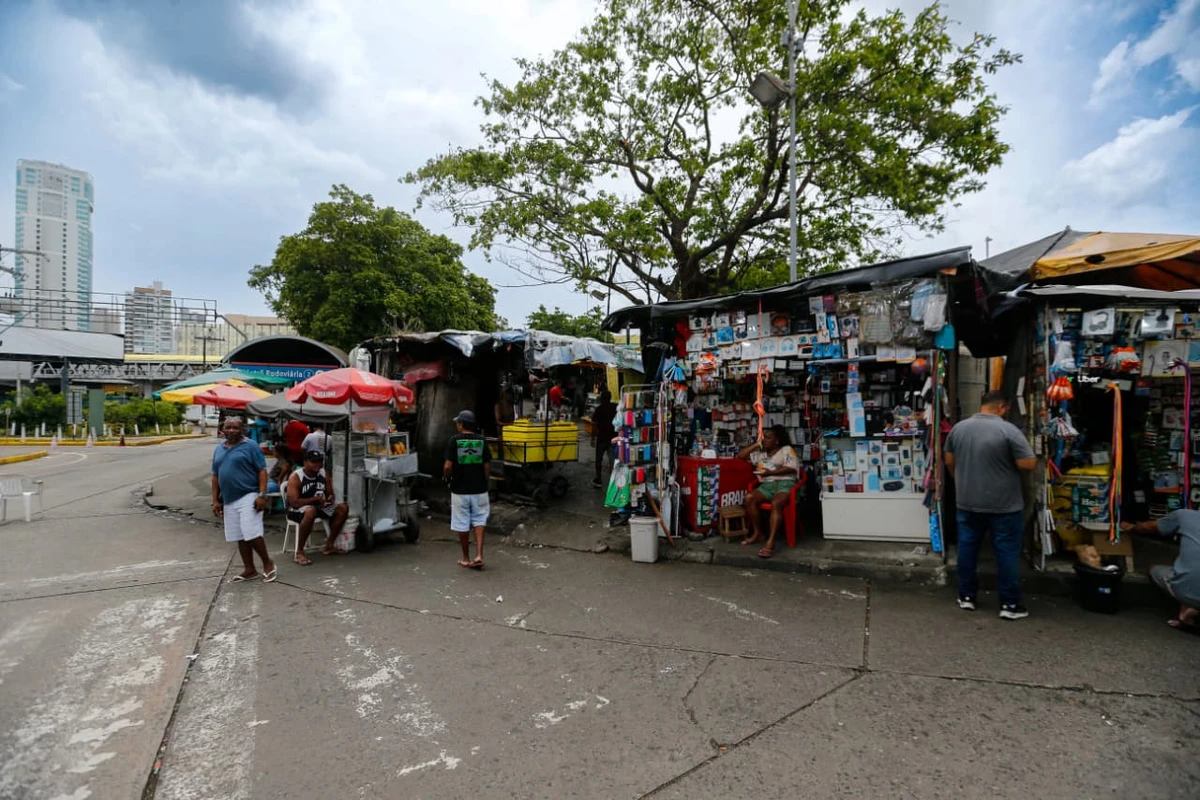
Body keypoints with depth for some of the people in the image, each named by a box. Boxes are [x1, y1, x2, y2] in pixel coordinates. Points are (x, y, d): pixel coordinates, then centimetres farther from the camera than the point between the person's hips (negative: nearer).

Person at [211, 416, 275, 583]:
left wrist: (262, 495, -17)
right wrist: (215, 500, 12)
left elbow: (262, 471, -9)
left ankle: (268, 563, 8)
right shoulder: (219, 449, 13)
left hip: (248, 497, -6)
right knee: (240, 537, 10)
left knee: (252, 534, -11)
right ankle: (250, 569, 21)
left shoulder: (250, 446, -5)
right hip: (229, 500, 6)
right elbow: (215, 476, 17)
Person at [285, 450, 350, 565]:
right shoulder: (296, 477, -17)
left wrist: (330, 499, -16)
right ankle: (299, 552, -30)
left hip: (318, 506, 7)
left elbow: (330, 494, 9)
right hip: (297, 510, -7)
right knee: (311, 511, -41)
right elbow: (294, 503, -23)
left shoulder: (324, 474, 1)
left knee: (343, 508, -10)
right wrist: (315, 499, -21)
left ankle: (329, 545, -3)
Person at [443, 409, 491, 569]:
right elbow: (487, 466, -1)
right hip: (479, 489, 2)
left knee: (462, 524, 10)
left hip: (459, 490, -2)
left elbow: (448, 466, -13)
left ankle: (466, 558, 20)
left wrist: (446, 478, 8)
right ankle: (479, 555, 0)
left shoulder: (454, 440, -9)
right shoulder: (481, 441, -1)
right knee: (479, 520, 12)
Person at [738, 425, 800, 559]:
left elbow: (791, 468, -7)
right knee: (749, 498, -25)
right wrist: (756, 444, 11)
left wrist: (771, 472, -14)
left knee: (776, 504, -37)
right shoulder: (760, 453, 21)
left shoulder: (786, 449, 7)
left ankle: (771, 542, -41)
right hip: (767, 485, 5)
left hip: (785, 483, -5)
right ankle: (757, 533, -13)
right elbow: (740, 455, 16)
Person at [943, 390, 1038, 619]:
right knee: (1007, 552, 6)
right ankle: (1010, 604, 13)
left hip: (967, 502, 5)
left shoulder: (958, 428, 1)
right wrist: (1012, 460, 5)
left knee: (967, 548, 12)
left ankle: (966, 596, 20)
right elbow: (1029, 464, -16)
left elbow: (949, 461, 10)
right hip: (1004, 505, -4)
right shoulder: (1008, 430, -15)